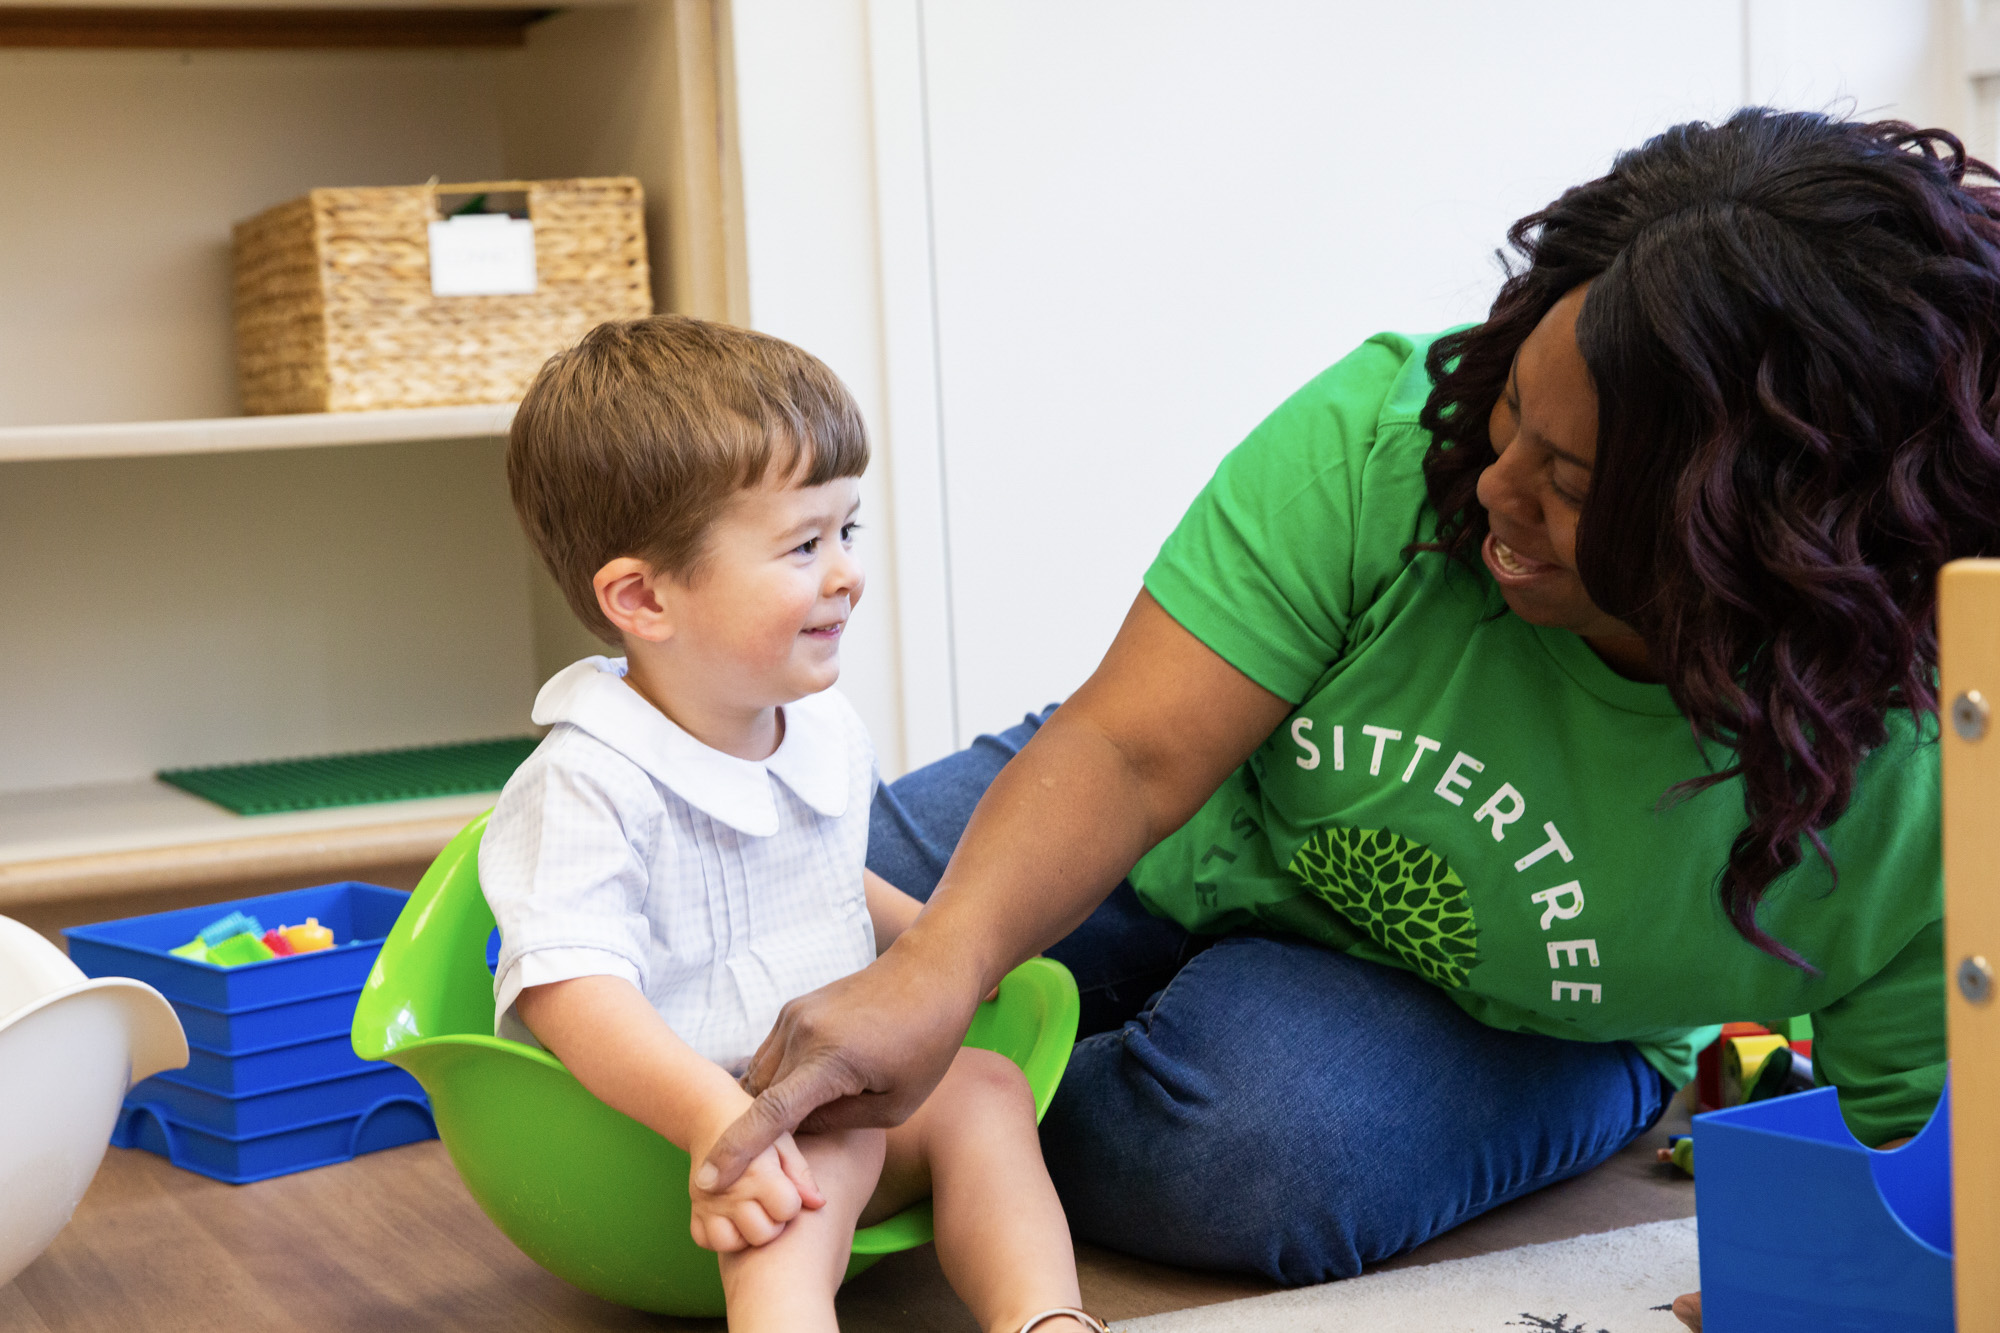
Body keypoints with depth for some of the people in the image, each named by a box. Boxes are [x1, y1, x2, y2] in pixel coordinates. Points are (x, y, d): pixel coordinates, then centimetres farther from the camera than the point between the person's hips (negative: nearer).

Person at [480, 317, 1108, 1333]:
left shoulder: (827, 734, 8)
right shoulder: (590, 785, -20)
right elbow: (568, 988, -32)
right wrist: (713, 1118, -44)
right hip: (653, 1132, -8)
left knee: (981, 1087, -14)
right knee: (827, 1144, -33)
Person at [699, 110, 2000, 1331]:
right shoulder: (1385, 435, -29)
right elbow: (1133, 750, -32)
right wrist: (936, 970, -47)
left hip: (1509, 1032, -1)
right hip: (1183, 850, 2)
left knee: (1261, 1148, -34)